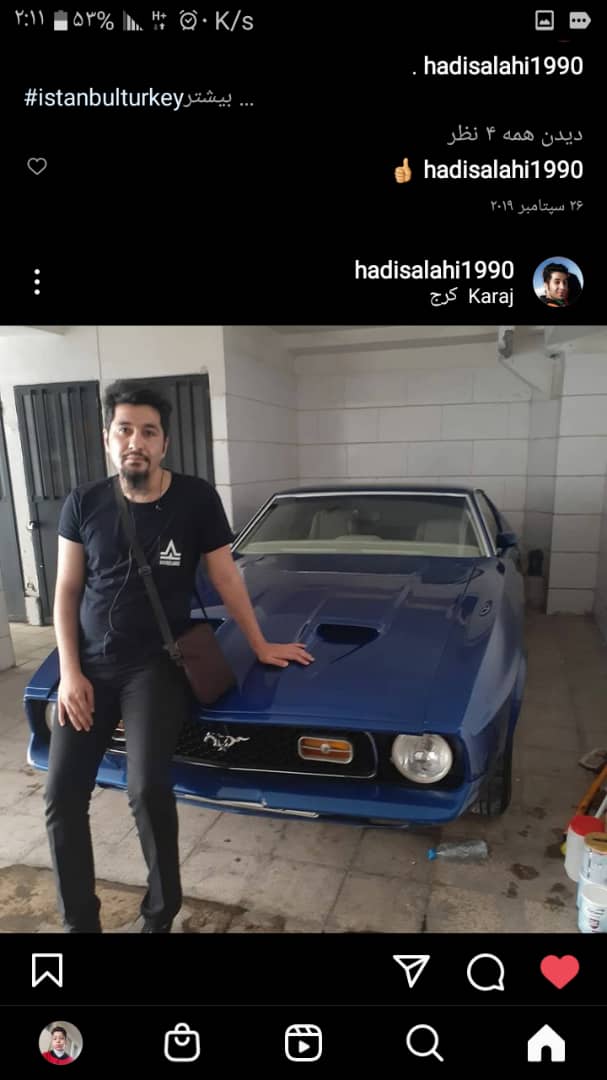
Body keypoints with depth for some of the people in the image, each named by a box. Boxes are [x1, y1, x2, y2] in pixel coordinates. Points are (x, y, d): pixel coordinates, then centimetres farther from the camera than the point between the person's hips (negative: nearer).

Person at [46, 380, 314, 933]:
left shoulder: (196, 498, -8)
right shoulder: (83, 503, -1)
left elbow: (227, 580, 0)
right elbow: (67, 591, 4)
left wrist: (261, 646, 5)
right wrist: (70, 672, -5)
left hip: (156, 665, -3)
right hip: (89, 666, 4)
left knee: (148, 790, -18)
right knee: (62, 796, 0)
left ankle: (160, 915, 9)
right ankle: (79, 921, 22)